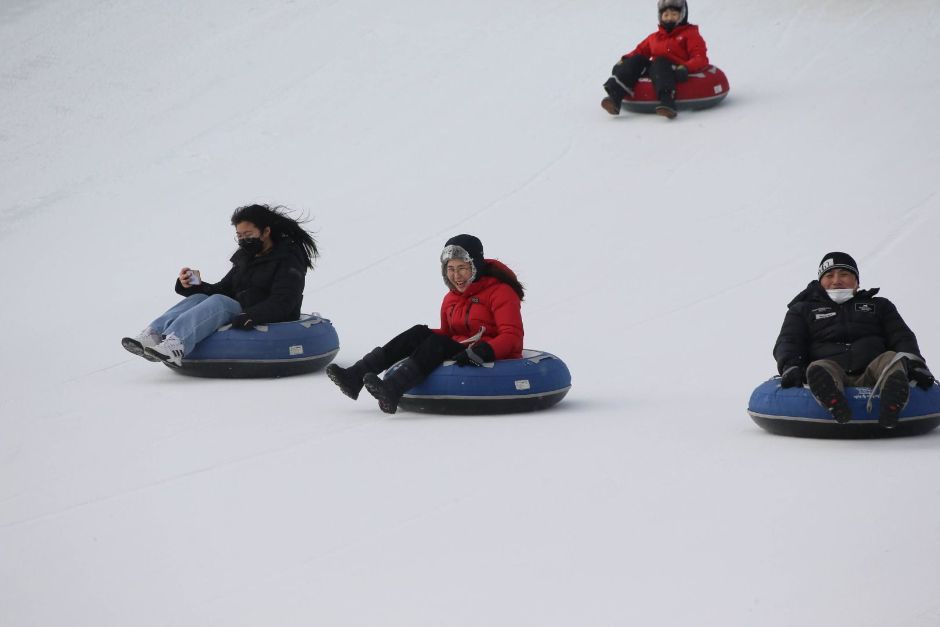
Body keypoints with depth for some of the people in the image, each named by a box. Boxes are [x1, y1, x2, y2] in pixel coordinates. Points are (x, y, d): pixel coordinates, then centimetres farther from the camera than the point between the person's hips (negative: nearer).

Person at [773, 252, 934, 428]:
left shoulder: (879, 306, 31)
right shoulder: (803, 310, 28)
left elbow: (902, 337, 19)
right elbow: (788, 342, 14)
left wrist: (914, 364, -4)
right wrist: (790, 367, -11)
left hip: (870, 379, 1)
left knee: (890, 359, -30)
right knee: (818, 367, -34)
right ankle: (833, 401, -66)